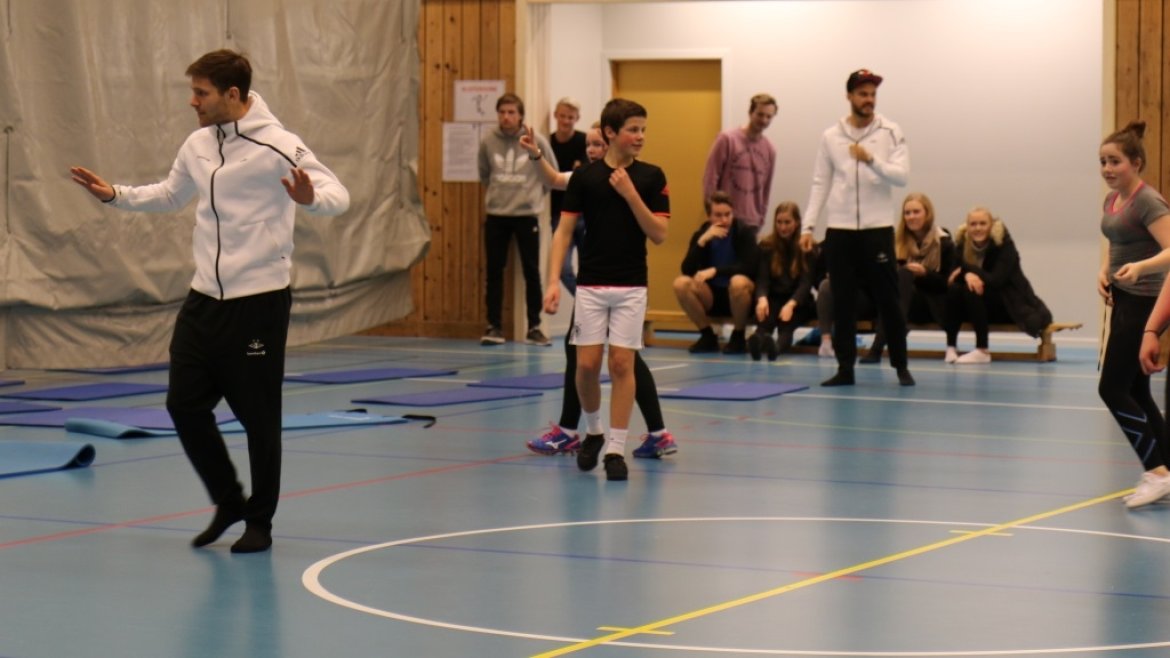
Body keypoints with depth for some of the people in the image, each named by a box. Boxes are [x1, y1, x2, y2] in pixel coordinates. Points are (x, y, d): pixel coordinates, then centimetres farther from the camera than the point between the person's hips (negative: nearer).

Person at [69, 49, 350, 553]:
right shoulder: (198, 144, 7)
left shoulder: (276, 146, -14)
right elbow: (170, 195, 26)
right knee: (185, 404, 5)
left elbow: (338, 194, -18)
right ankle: (228, 501, 24)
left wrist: (310, 198, -40)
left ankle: (259, 520, 17)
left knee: (258, 416, 1)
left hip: (259, 300, -7)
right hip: (205, 298, 7)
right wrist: (115, 195, 14)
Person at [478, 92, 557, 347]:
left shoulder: (536, 141, -7)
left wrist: (534, 195, 8)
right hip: (495, 216, 1)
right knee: (494, 272, 4)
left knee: (532, 273, 3)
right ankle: (494, 327, 12)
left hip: (526, 216, -1)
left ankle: (534, 327, 12)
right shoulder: (488, 142, -2)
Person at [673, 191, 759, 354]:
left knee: (738, 281, -36)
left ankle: (738, 337, -14)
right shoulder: (701, 234, -1)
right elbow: (687, 270, -12)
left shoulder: (744, 233, -9)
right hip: (712, 297, 3)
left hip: (739, 297, -3)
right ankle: (708, 336, -7)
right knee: (681, 283, -22)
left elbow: (749, 267, -22)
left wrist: (715, 270, -31)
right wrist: (703, 240, -24)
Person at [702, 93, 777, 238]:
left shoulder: (770, 150, 8)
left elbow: (766, 189, 14)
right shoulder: (727, 139, -5)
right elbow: (710, 178, -4)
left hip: (751, 223, 4)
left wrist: (761, 219, 10)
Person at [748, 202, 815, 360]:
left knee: (786, 319, -36)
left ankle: (777, 346, -68)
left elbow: (806, 282, -11)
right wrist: (762, 298, -30)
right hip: (774, 298, 1)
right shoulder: (766, 246, 3)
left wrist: (791, 304, -31)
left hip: (798, 301, -1)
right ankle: (758, 340, -68)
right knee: (766, 317, -35)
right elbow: (762, 279, -6)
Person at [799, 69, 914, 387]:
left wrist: (871, 160, -25)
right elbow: (820, 184, 8)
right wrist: (808, 226, 1)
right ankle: (845, 368, 9)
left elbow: (901, 175, -9)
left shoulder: (890, 133, 1)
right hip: (839, 229, 2)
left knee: (887, 299, -1)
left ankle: (901, 366, 8)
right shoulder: (831, 136, 7)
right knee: (842, 301, 4)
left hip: (877, 229, -2)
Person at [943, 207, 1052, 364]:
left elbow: (996, 280, -25)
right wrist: (967, 275, -32)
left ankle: (982, 351, -29)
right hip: (984, 307, 4)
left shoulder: (1003, 244, -16)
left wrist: (968, 270, -27)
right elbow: (951, 276, -10)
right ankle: (951, 347, -21)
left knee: (972, 290, -31)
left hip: (1011, 304, -4)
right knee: (953, 288, -24)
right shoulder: (962, 244, -3)